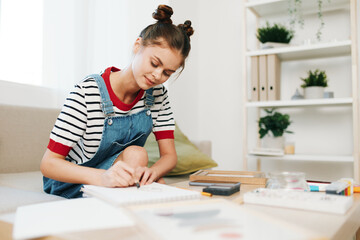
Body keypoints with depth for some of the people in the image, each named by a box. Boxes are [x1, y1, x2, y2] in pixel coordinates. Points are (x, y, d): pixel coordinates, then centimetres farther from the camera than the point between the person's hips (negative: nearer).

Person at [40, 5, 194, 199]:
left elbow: (169, 155, -7)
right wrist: (102, 177, -45)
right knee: (136, 154, -30)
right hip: (73, 184, -5)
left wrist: (152, 172, -32)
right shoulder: (87, 93, -24)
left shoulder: (157, 95, -8)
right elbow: (48, 163, -25)